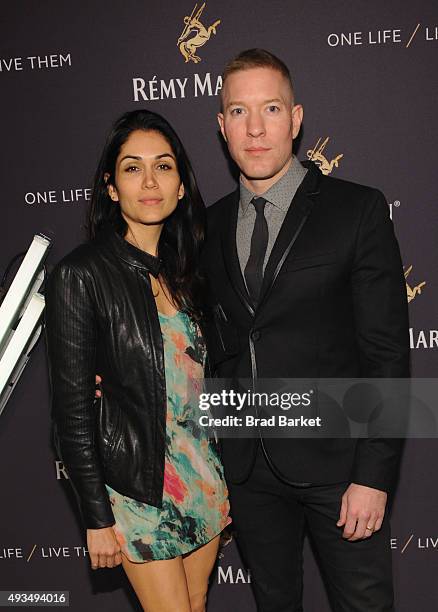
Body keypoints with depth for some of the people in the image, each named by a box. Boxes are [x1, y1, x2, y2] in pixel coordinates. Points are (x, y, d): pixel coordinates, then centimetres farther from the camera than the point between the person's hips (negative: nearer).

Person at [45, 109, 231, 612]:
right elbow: (72, 409, -13)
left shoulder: (187, 267, 4)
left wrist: (225, 477, 10)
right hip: (137, 482, -6)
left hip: (204, 473, 6)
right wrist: (98, 518, -11)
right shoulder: (81, 274, -14)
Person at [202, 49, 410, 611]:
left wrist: (374, 475, -14)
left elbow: (387, 351, -10)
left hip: (334, 460, -4)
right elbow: (219, 343, 10)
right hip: (247, 465, 4)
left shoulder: (357, 210, -8)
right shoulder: (211, 225, 6)